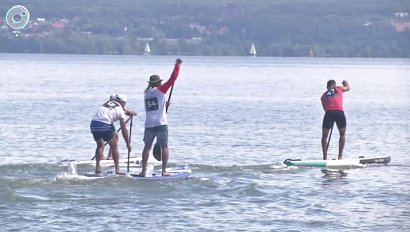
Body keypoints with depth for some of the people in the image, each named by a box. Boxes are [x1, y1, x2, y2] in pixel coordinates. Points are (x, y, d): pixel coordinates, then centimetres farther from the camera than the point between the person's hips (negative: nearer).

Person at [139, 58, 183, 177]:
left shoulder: (147, 93, 12)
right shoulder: (160, 90, -4)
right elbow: (172, 79, -5)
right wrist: (177, 65, 3)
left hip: (149, 125, 4)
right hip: (161, 124, -4)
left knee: (147, 147, 9)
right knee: (164, 147, 3)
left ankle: (143, 170, 3)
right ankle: (164, 170, -2)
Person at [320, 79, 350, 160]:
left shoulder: (324, 95, 22)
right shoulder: (338, 89, 19)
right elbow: (348, 88, 39)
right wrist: (345, 82, 60)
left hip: (329, 113, 1)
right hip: (339, 112, -1)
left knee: (324, 136, 15)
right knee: (342, 134, 19)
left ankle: (325, 157, 9)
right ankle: (340, 156, 13)